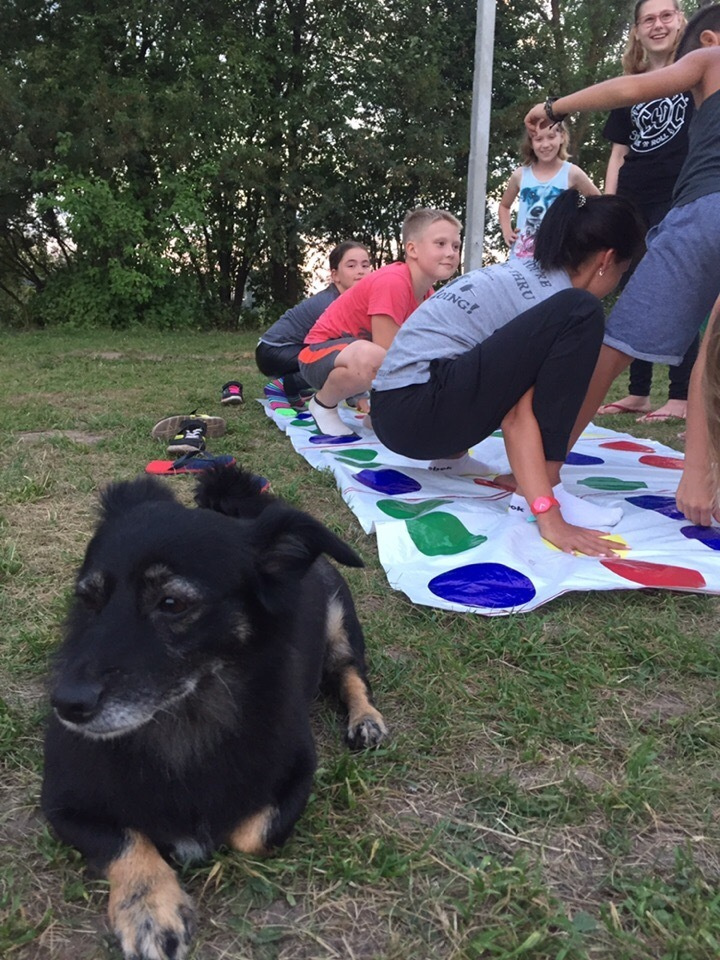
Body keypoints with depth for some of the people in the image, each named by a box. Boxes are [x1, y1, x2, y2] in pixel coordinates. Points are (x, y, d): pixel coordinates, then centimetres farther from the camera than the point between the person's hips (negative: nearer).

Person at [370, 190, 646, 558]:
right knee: (579, 314, -17)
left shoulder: (523, 272, 17)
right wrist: (547, 515, -24)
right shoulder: (554, 294, -8)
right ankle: (543, 493, -15)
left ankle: (451, 454, 18)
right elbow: (516, 419, -17)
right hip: (416, 412, -10)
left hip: (396, 410, 10)